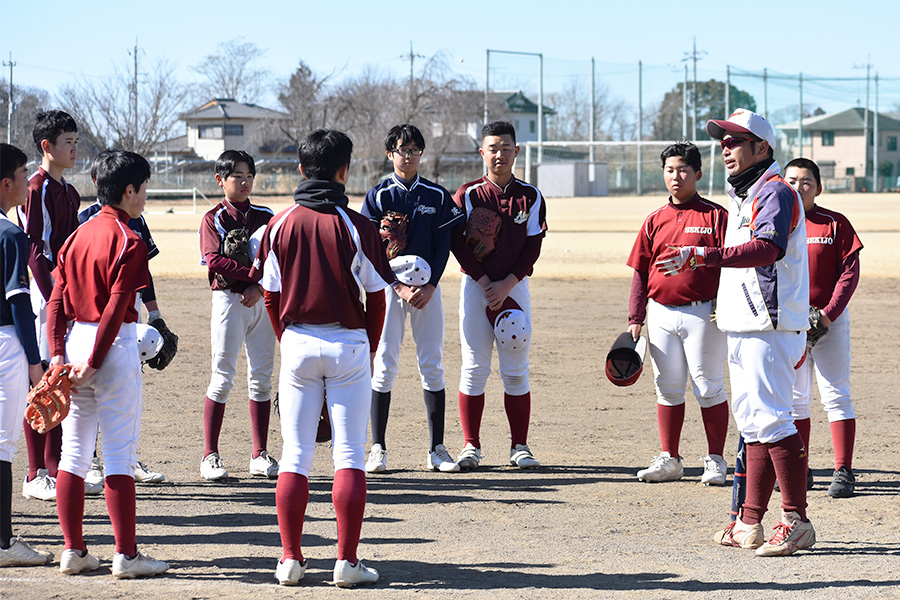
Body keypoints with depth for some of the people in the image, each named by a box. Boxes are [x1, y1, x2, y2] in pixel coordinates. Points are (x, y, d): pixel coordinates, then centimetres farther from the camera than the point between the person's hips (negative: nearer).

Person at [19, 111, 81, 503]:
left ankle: (58, 471, 15)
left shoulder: (69, 192, 17)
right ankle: (36, 477, -2)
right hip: (44, 297, -9)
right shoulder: (36, 190, -10)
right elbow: (35, 250, -15)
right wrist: (55, 300, -19)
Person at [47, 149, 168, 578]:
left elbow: (57, 300, 5)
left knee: (73, 453, 10)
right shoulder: (128, 242, -10)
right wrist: (93, 363, -15)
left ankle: (73, 551, 12)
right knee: (120, 456, -4)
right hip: (114, 348, -7)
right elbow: (116, 308, -17)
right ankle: (126, 555, -3)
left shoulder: (77, 236, 11)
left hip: (75, 342, 7)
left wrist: (58, 355, 0)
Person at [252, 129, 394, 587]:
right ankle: (347, 561, -3)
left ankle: (290, 558, 5)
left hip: (297, 343, 2)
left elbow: (271, 295, 5)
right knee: (350, 455, 1)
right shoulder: (356, 227, -6)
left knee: (295, 454, 7)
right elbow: (376, 296, -1)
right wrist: (369, 352, 12)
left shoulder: (280, 224, 1)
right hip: (348, 343, -2)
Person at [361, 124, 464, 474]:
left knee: (433, 365, 1)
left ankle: (437, 450, 4)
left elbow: (443, 246, 2)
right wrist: (400, 287, -15)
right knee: (385, 365, -4)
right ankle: (378, 448, -1)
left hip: (428, 287, 2)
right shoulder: (378, 196, 1)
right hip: (388, 285, -2)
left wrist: (429, 287, -11)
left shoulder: (437, 196, 7)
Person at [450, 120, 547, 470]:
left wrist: (506, 285, -10)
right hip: (475, 285, -1)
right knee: (474, 367, -1)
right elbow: (458, 244, -5)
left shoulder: (530, 197, 5)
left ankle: (519, 446, 6)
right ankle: (471, 446, 4)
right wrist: (486, 284, -12)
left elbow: (533, 247, 1)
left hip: (514, 286, 1)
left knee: (516, 370, 1)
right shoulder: (468, 195, 1)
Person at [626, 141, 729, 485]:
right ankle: (669, 460, 17)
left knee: (708, 389, -1)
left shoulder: (715, 216, -1)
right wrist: (635, 318, 7)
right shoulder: (655, 221, 12)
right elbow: (640, 272, 13)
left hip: (702, 314, -4)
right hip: (661, 314, 4)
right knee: (667, 389, 9)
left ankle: (715, 461, 6)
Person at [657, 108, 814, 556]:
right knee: (752, 421, 11)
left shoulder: (775, 192, -12)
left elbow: (768, 248, -30)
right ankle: (750, 523, 16)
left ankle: (797, 521, -17)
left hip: (768, 328, -11)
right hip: (743, 330, 11)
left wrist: (705, 256, -40)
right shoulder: (742, 197, 22)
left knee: (770, 418, -16)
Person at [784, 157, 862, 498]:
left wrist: (829, 313, -15)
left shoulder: (835, 224, -1)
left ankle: (843, 472, -6)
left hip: (830, 320, -3)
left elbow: (850, 271, -5)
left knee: (836, 395, -6)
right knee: (794, 399, 8)